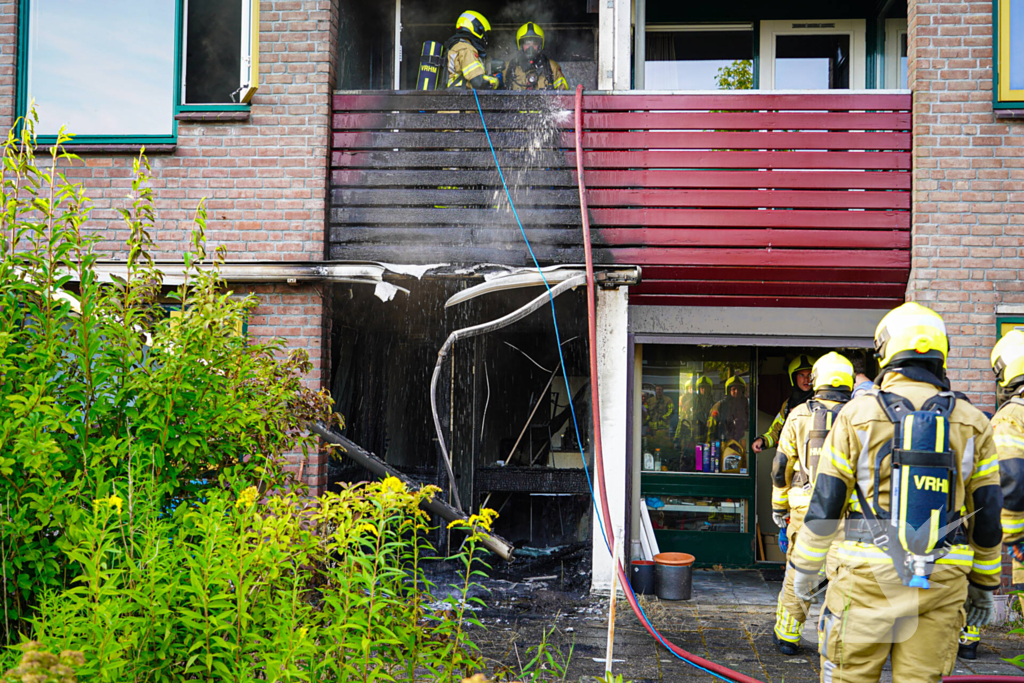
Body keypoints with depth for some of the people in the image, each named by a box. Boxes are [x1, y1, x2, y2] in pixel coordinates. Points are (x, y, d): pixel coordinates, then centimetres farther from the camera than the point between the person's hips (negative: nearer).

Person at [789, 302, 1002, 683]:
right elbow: (987, 514, 7)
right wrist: (983, 584, 18)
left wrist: (805, 567, 9)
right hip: (940, 584, 2)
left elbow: (825, 502, -2)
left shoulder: (858, 416, -4)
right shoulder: (972, 424, 3)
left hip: (869, 579, -2)